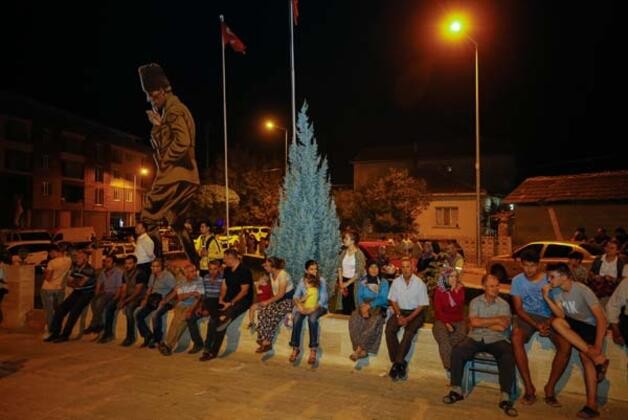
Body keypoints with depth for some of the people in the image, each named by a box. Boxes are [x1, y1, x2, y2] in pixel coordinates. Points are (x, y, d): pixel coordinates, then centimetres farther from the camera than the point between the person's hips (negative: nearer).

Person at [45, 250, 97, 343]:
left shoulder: (89, 269, -19)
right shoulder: (74, 266, 4)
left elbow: (81, 283, -21)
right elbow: (69, 282, 7)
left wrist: (74, 282, -3)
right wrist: (76, 284, -11)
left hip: (86, 294, -7)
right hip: (77, 292, 7)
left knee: (74, 311, -18)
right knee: (60, 309, -3)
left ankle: (65, 335, -8)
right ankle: (55, 333, 6)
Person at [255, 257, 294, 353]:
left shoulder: (283, 274, -18)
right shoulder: (271, 274, 7)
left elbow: (281, 294, -20)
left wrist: (268, 301, -15)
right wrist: (268, 301, 1)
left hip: (288, 300, -7)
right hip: (278, 299, 7)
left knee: (271, 313, -28)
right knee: (263, 309, -18)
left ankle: (266, 341, -16)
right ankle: (265, 341, -15)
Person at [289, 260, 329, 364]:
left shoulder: (321, 281, -2)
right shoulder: (302, 281, 6)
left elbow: (323, 299, -9)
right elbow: (296, 297, 2)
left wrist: (312, 309, -23)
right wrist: (300, 306, -18)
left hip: (318, 307, -2)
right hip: (304, 307, 2)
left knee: (312, 318, -36)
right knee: (297, 318, -30)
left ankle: (313, 350, -31)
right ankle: (295, 348, -22)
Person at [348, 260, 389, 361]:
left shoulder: (384, 282, 4)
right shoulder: (362, 282, 12)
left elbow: (383, 299, -7)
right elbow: (359, 296, 6)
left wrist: (370, 306, -20)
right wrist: (363, 306, -15)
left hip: (379, 307, -2)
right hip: (364, 306, 2)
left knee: (375, 320, -36)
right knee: (354, 319, -30)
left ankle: (359, 349, -29)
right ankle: (362, 350, -25)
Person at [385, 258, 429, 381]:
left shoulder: (420, 283, -8)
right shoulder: (396, 282, 1)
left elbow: (422, 305, -7)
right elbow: (393, 301, 8)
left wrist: (408, 319, -16)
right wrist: (399, 315, -8)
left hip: (415, 313, -3)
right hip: (400, 311, 3)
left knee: (409, 331, -31)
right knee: (389, 329, -24)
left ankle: (397, 364, -22)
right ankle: (401, 364, -17)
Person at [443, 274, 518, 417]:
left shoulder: (504, 304, 5)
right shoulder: (475, 302, 7)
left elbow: (502, 327, -10)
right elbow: (474, 322, -8)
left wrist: (481, 323, -5)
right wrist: (496, 320, -5)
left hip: (496, 340, 0)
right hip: (476, 338, 1)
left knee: (508, 356, -32)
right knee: (457, 351, -25)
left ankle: (505, 398, -24)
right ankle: (456, 390, -13)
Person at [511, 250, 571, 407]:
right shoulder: (517, 280, -4)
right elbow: (518, 308, -4)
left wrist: (549, 322, -24)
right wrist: (536, 325, -20)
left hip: (548, 317, 1)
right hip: (527, 316, 0)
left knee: (566, 345, -27)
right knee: (516, 338, -32)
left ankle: (550, 388, -9)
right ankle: (529, 388, -21)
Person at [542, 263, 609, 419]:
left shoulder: (582, 290, -23)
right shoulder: (556, 291, -7)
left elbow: (601, 319, -25)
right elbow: (561, 316, -13)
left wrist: (597, 347, -30)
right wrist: (547, 298, -26)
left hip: (592, 325, -5)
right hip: (575, 324, 5)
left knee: (585, 355, -26)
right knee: (556, 322, -25)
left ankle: (592, 404, -18)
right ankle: (597, 359, -23)